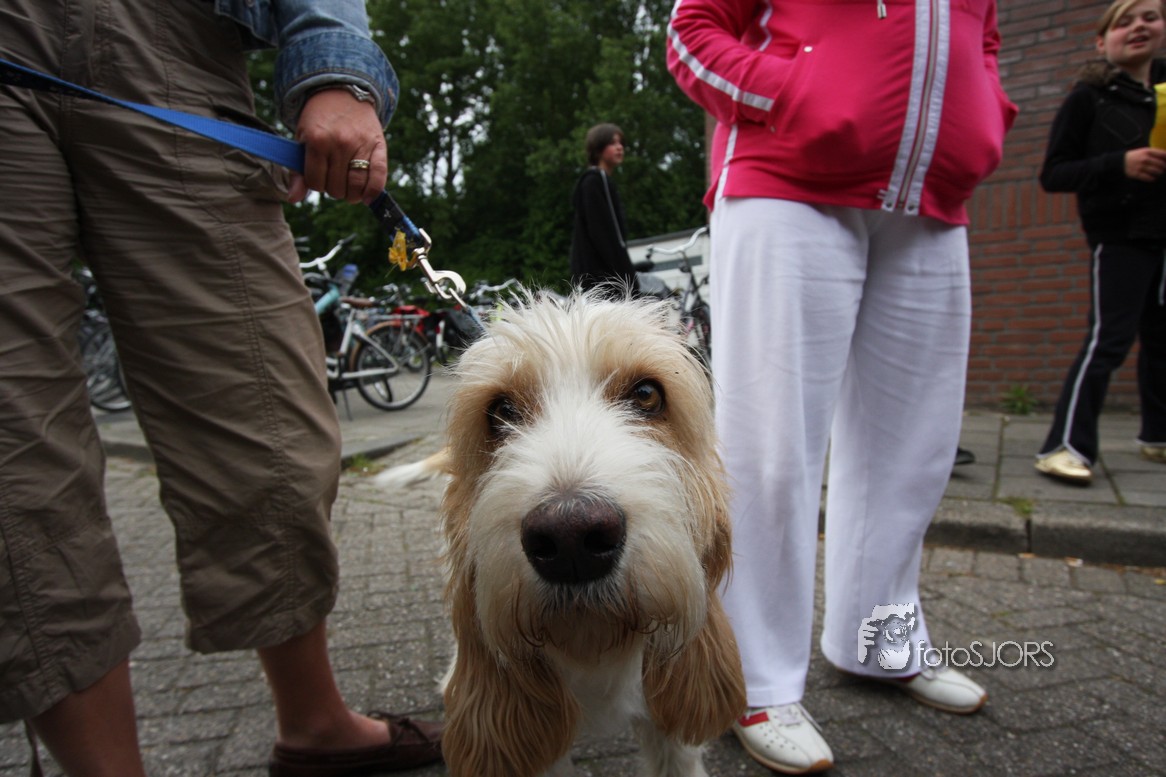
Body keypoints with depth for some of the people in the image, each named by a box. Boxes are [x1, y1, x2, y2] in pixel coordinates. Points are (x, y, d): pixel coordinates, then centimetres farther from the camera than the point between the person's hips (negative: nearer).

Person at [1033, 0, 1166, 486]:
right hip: (1120, 236, -6)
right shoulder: (1090, 98, -1)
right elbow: (1053, 174, -8)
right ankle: (1065, 446, -17)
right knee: (1109, 338, -16)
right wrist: (1120, 164, -20)